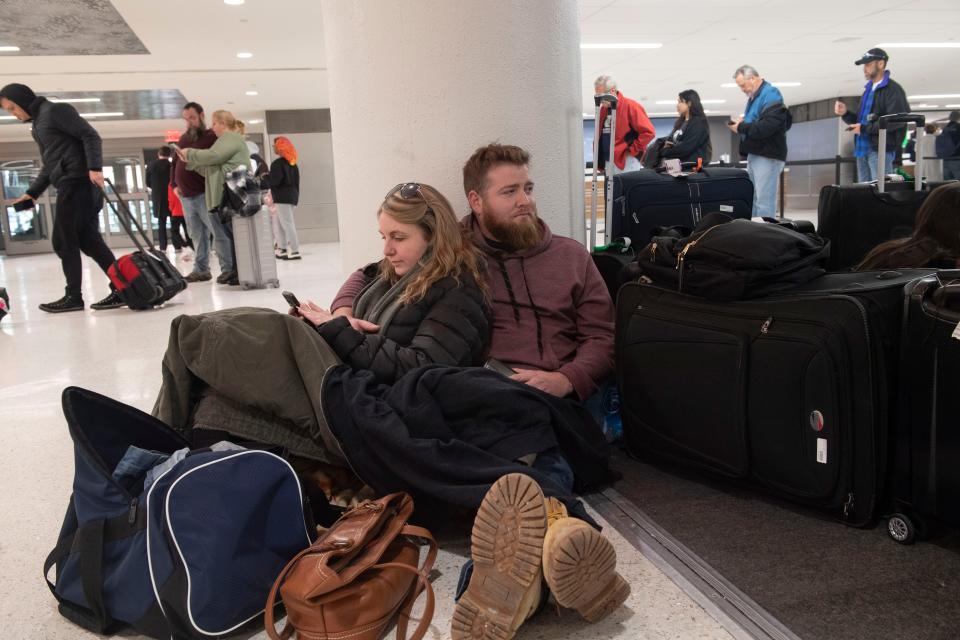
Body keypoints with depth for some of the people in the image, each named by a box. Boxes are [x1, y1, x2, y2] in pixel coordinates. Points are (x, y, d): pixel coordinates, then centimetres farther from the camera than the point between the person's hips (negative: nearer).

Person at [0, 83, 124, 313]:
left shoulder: (55, 110, -2)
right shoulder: (38, 123, 26)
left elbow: (90, 135, -12)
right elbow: (50, 165, 29)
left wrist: (94, 168, -24)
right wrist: (32, 193, 21)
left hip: (77, 182, -9)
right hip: (76, 185, 9)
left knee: (63, 242, -3)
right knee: (88, 241, 4)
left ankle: (73, 296, 3)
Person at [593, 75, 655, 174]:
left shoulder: (630, 106, -10)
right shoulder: (603, 109, 12)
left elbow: (649, 132, -14)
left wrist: (632, 150, -13)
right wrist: (599, 161, 13)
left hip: (627, 162, -7)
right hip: (608, 163, 7)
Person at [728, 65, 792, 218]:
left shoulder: (770, 94, -10)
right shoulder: (754, 97, 18)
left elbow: (768, 125, -24)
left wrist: (742, 127, -17)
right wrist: (741, 124, 1)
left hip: (767, 155, -10)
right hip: (755, 154, 10)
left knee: (764, 201, -9)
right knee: (752, 198, 12)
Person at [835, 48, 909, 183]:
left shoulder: (893, 90, -5)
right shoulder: (868, 89, 22)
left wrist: (865, 128, -17)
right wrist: (846, 113, 7)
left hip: (881, 150, -8)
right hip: (863, 149, 8)